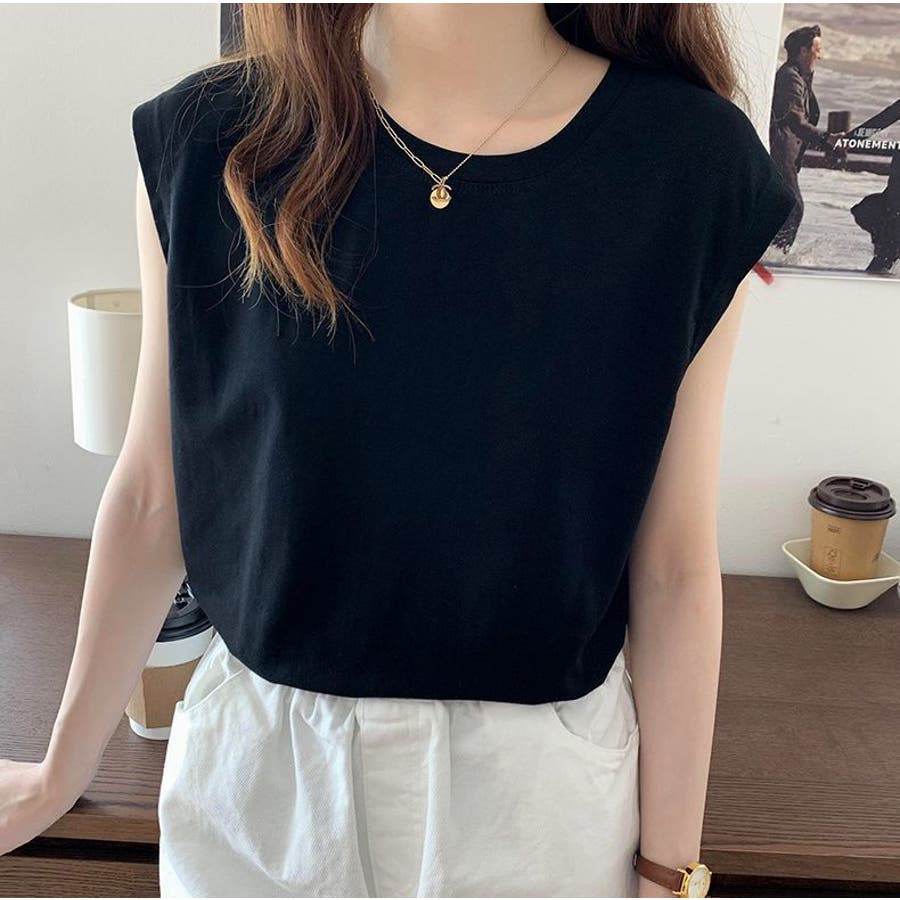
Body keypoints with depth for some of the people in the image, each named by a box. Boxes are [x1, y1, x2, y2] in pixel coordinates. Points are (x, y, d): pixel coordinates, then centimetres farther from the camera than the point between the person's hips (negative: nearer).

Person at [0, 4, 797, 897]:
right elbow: (152, 497, -4)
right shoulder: (206, 140, -12)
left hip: (538, 779, 0)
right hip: (255, 763, 1)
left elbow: (673, 560, -9)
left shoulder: (692, 162, -14)